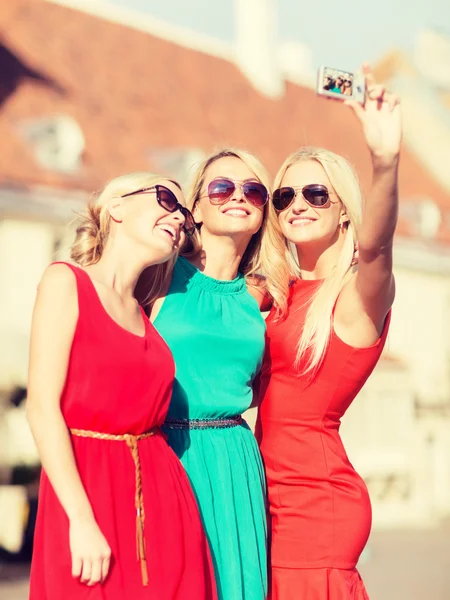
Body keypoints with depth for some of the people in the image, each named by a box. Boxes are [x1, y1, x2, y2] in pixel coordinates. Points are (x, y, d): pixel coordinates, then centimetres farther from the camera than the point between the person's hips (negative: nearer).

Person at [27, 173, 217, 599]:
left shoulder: (145, 314, 16)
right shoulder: (67, 281, -2)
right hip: (86, 487, -6)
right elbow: (42, 406, -10)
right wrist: (82, 520, -17)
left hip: (160, 493, 6)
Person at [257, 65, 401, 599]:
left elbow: (375, 245, -32)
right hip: (275, 493, 7)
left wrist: (384, 162, -50)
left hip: (317, 497, -7)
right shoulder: (281, 294, 12)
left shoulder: (361, 292, -9)